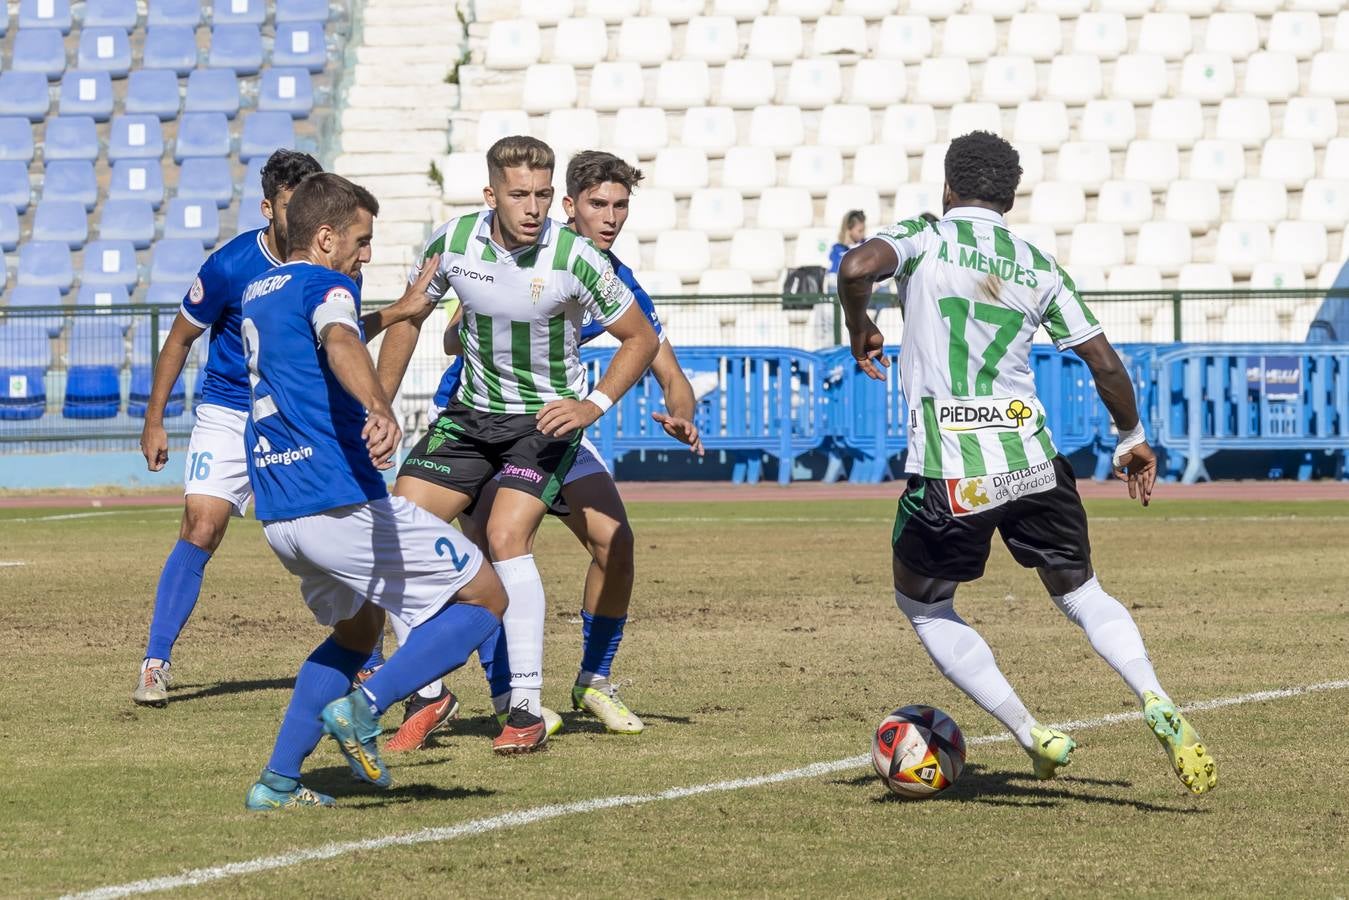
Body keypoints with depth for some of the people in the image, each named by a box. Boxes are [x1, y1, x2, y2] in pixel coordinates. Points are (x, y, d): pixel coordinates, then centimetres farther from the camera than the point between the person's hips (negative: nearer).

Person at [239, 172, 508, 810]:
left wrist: (396, 312, 45)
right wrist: (379, 410, -49)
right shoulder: (326, 285, -6)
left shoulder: (257, 294, 20)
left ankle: (277, 781, 16)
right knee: (484, 600, 1)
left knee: (358, 629, 29)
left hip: (278, 514, 9)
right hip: (341, 503, -9)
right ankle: (364, 708, -16)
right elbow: (341, 344, -31)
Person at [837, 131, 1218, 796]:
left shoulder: (925, 237, 5)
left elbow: (857, 268, -17)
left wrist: (859, 330, 4)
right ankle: (1158, 706, -6)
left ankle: (1032, 736, 10)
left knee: (923, 606, 20)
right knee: (1081, 594, 20)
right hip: (1032, 461, 3)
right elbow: (1105, 363, 12)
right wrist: (1131, 440, 27)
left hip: (949, 474, -3)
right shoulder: (1038, 266, 14)